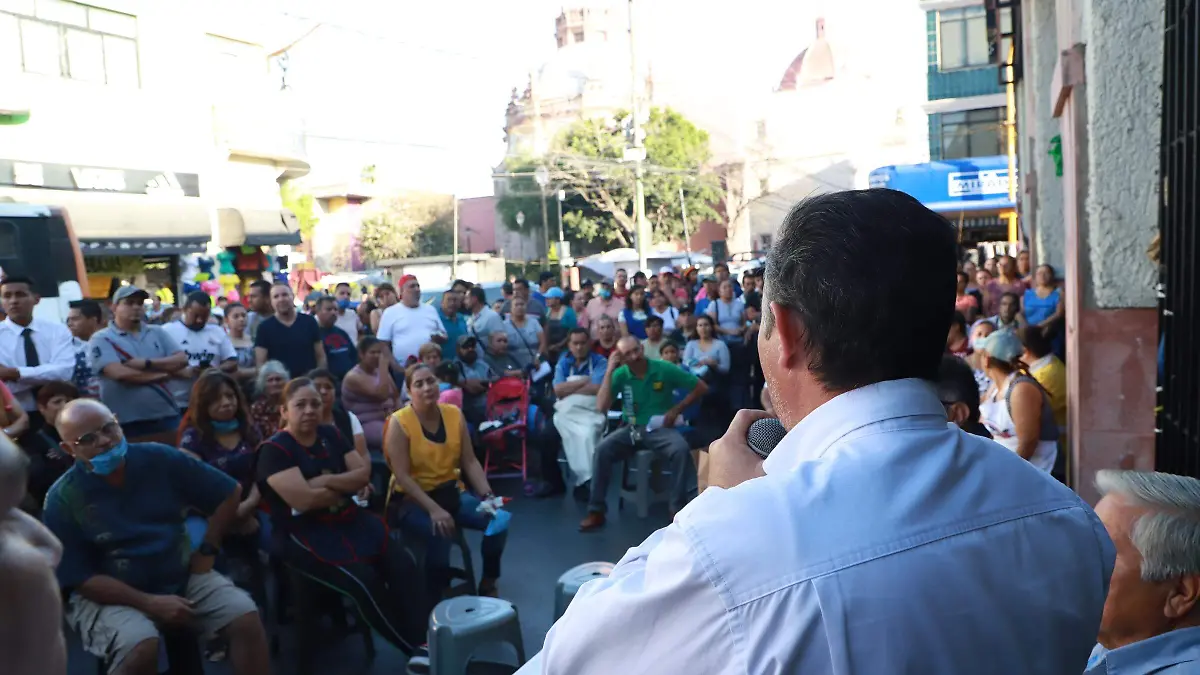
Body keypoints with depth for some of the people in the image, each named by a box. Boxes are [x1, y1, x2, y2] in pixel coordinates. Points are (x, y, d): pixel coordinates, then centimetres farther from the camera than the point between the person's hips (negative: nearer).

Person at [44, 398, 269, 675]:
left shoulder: (159, 459, -6)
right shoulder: (63, 500, -12)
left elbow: (229, 493, 4)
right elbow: (80, 578, -13)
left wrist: (207, 551, 1)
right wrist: (151, 603, -19)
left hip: (183, 576, 3)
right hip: (110, 595, -3)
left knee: (246, 616, -17)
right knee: (141, 646, -34)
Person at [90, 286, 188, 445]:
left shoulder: (157, 333, 11)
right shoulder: (102, 339, -3)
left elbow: (182, 360, 0)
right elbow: (119, 373, -17)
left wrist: (147, 363, -13)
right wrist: (160, 375, -7)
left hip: (166, 418, 4)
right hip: (127, 423, -4)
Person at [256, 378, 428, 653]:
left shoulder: (331, 435, 11)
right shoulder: (275, 449, -9)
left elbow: (363, 474, 3)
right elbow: (304, 500, -21)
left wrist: (326, 481, -14)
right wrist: (344, 487, -5)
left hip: (349, 519, 6)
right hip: (302, 532, -6)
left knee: (402, 565, -17)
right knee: (364, 580, -26)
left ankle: (429, 639, -18)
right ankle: (414, 648, -12)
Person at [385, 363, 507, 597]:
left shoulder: (454, 414, 0)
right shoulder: (399, 423, -14)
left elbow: (470, 461, 1)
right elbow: (402, 476, -18)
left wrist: (488, 496, -13)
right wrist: (433, 509, -28)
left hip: (451, 492, 5)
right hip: (412, 500, -5)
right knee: (440, 534, -34)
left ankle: (488, 583, 6)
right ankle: (436, 600, -12)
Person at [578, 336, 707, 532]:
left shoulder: (665, 369, -7)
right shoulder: (620, 375, -4)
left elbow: (701, 387, 1)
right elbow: (601, 407, -15)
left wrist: (677, 409, -7)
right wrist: (609, 371, -16)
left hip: (660, 428, -1)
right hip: (631, 428, 1)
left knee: (681, 450, -33)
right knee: (602, 449, -25)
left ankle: (677, 509, -19)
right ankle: (596, 511, -16)